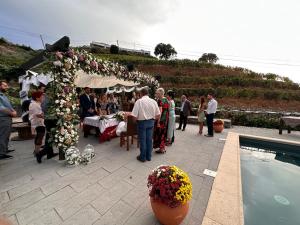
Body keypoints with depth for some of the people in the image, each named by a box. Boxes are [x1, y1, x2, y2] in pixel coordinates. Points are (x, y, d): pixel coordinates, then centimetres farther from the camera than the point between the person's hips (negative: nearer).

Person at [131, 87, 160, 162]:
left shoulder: (139, 101, -14)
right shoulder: (153, 101, -2)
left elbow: (134, 116, -17)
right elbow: (158, 115, -1)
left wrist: (138, 118, 4)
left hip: (142, 122, -4)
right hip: (151, 122, 4)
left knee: (142, 140, 10)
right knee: (149, 140, 15)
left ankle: (143, 157, 26)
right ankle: (148, 156, 30)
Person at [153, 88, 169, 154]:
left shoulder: (160, 100, -15)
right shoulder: (166, 100, 10)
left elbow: (160, 111, -22)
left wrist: (158, 121, -22)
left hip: (161, 119, -8)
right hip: (166, 119, 8)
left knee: (159, 133, 4)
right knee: (163, 133, 16)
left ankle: (161, 148, 14)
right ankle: (163, 147, 27)